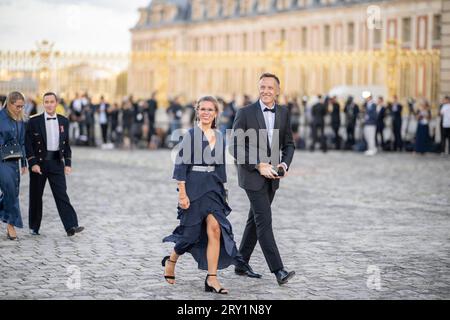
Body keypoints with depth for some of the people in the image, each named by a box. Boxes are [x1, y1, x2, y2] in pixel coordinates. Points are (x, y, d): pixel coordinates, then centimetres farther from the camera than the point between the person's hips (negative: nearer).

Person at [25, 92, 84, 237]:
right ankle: (34, 227, 19)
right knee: (36, 196, 7)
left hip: (57, 162, 2)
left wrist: (68, 163, 3)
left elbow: (66, 144, 12)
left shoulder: (64, 121, 7)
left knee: (62, 194, -7)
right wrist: (33, 163, -13)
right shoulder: (34, 121, -3)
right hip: (39, 162, -1)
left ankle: (71, 226, -14)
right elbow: (28, 144, -4)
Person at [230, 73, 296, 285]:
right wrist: (258, 166, -18)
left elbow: (288, 144, 12)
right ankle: (278, 271, -16)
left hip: (271, 176, 6)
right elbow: (235, 147, -11)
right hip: (252, 175, -6)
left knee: (255, 220, 13)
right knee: (264, 220, -12)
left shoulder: (283, 113, 5)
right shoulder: (246, 113, -9)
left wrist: (284, 163, -7)